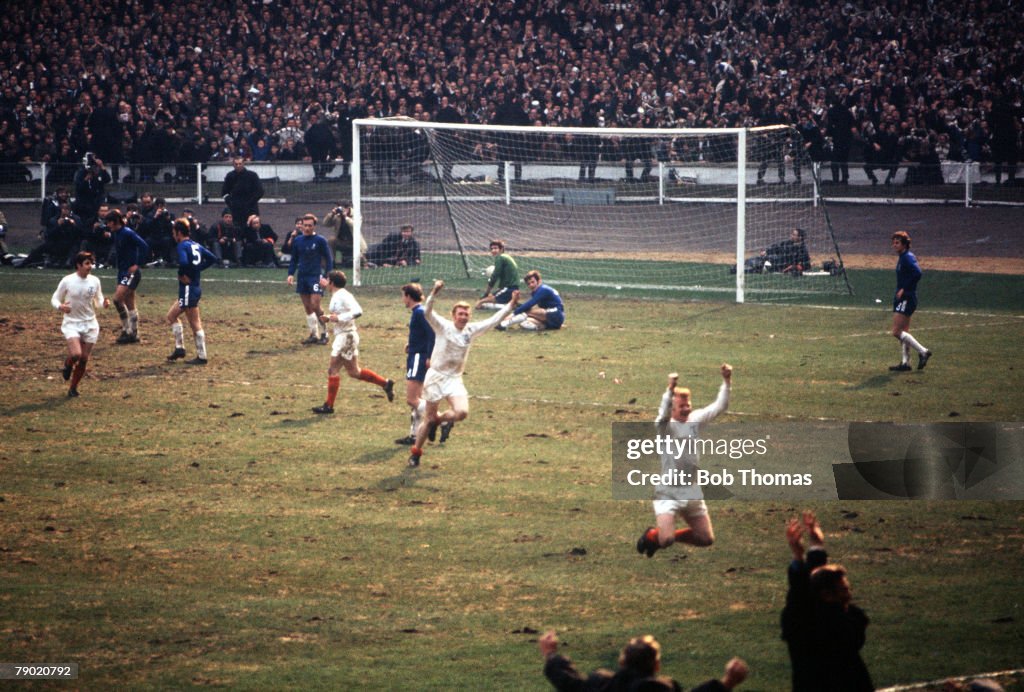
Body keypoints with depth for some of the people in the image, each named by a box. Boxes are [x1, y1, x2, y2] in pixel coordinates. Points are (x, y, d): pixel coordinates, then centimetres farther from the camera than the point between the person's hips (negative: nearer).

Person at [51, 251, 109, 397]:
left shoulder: (94, 281, 0)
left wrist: (103, 303, -11)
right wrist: (60, 307, -24)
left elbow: (98, 301, 12)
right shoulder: (67, 281, -10)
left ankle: (73, 388, 21)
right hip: (71, 323, -4)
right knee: (76, 354, -22)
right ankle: (68, 364, 15)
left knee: (84, 359, 4)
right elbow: (54, 299, -1)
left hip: (90, 324, 4)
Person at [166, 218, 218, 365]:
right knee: (172, 315, 18)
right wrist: (197, 268, 10)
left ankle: (201, 357, 1)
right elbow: (212, 258, 15)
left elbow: (183, 262, -32)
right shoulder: (196, 245, 12)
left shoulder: (182, 246, -14)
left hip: (188, 288, -9)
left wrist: (182, 274, -13)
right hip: (195, 286, 9)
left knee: (195, 324, -3)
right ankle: (179, 348, 16)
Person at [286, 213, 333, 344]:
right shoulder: (297, 241, 9)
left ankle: (324, 333, 0)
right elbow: (294, 259, 17)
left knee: (315, 305, -13)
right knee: (307, 308, 7)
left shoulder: (320, 240, -5)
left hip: (316, 276, -5)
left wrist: (326, 277, -11)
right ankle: (313, 334, 15)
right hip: (302, 277, 5)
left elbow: (328, 259, -3)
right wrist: (290, 274, 4)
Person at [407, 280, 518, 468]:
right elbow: (427, 313, -24)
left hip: (455, 379, 3)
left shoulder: (471, 330, 3)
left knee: (462, 412, -21)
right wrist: (434, 293, -40)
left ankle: (440, 419, 13)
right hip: (435, 376, -3)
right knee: (429, 418, 3)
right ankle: (416, 452, 22)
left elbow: (493, 320, 5)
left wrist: (511, 304, -3)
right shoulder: (443, 326, -9)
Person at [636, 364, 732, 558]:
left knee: (706, 539, 8)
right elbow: (663, 415, -37)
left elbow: (720, 407, -4)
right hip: (668, 493, -6)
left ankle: (668, 535, 30)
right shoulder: (666, 426, -15)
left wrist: (727, 382, -19)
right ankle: (652, 535, 17)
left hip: (692, 492, 6)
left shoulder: (695, 420, 1)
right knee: (666, 540, -21)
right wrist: (671, 389, -53)